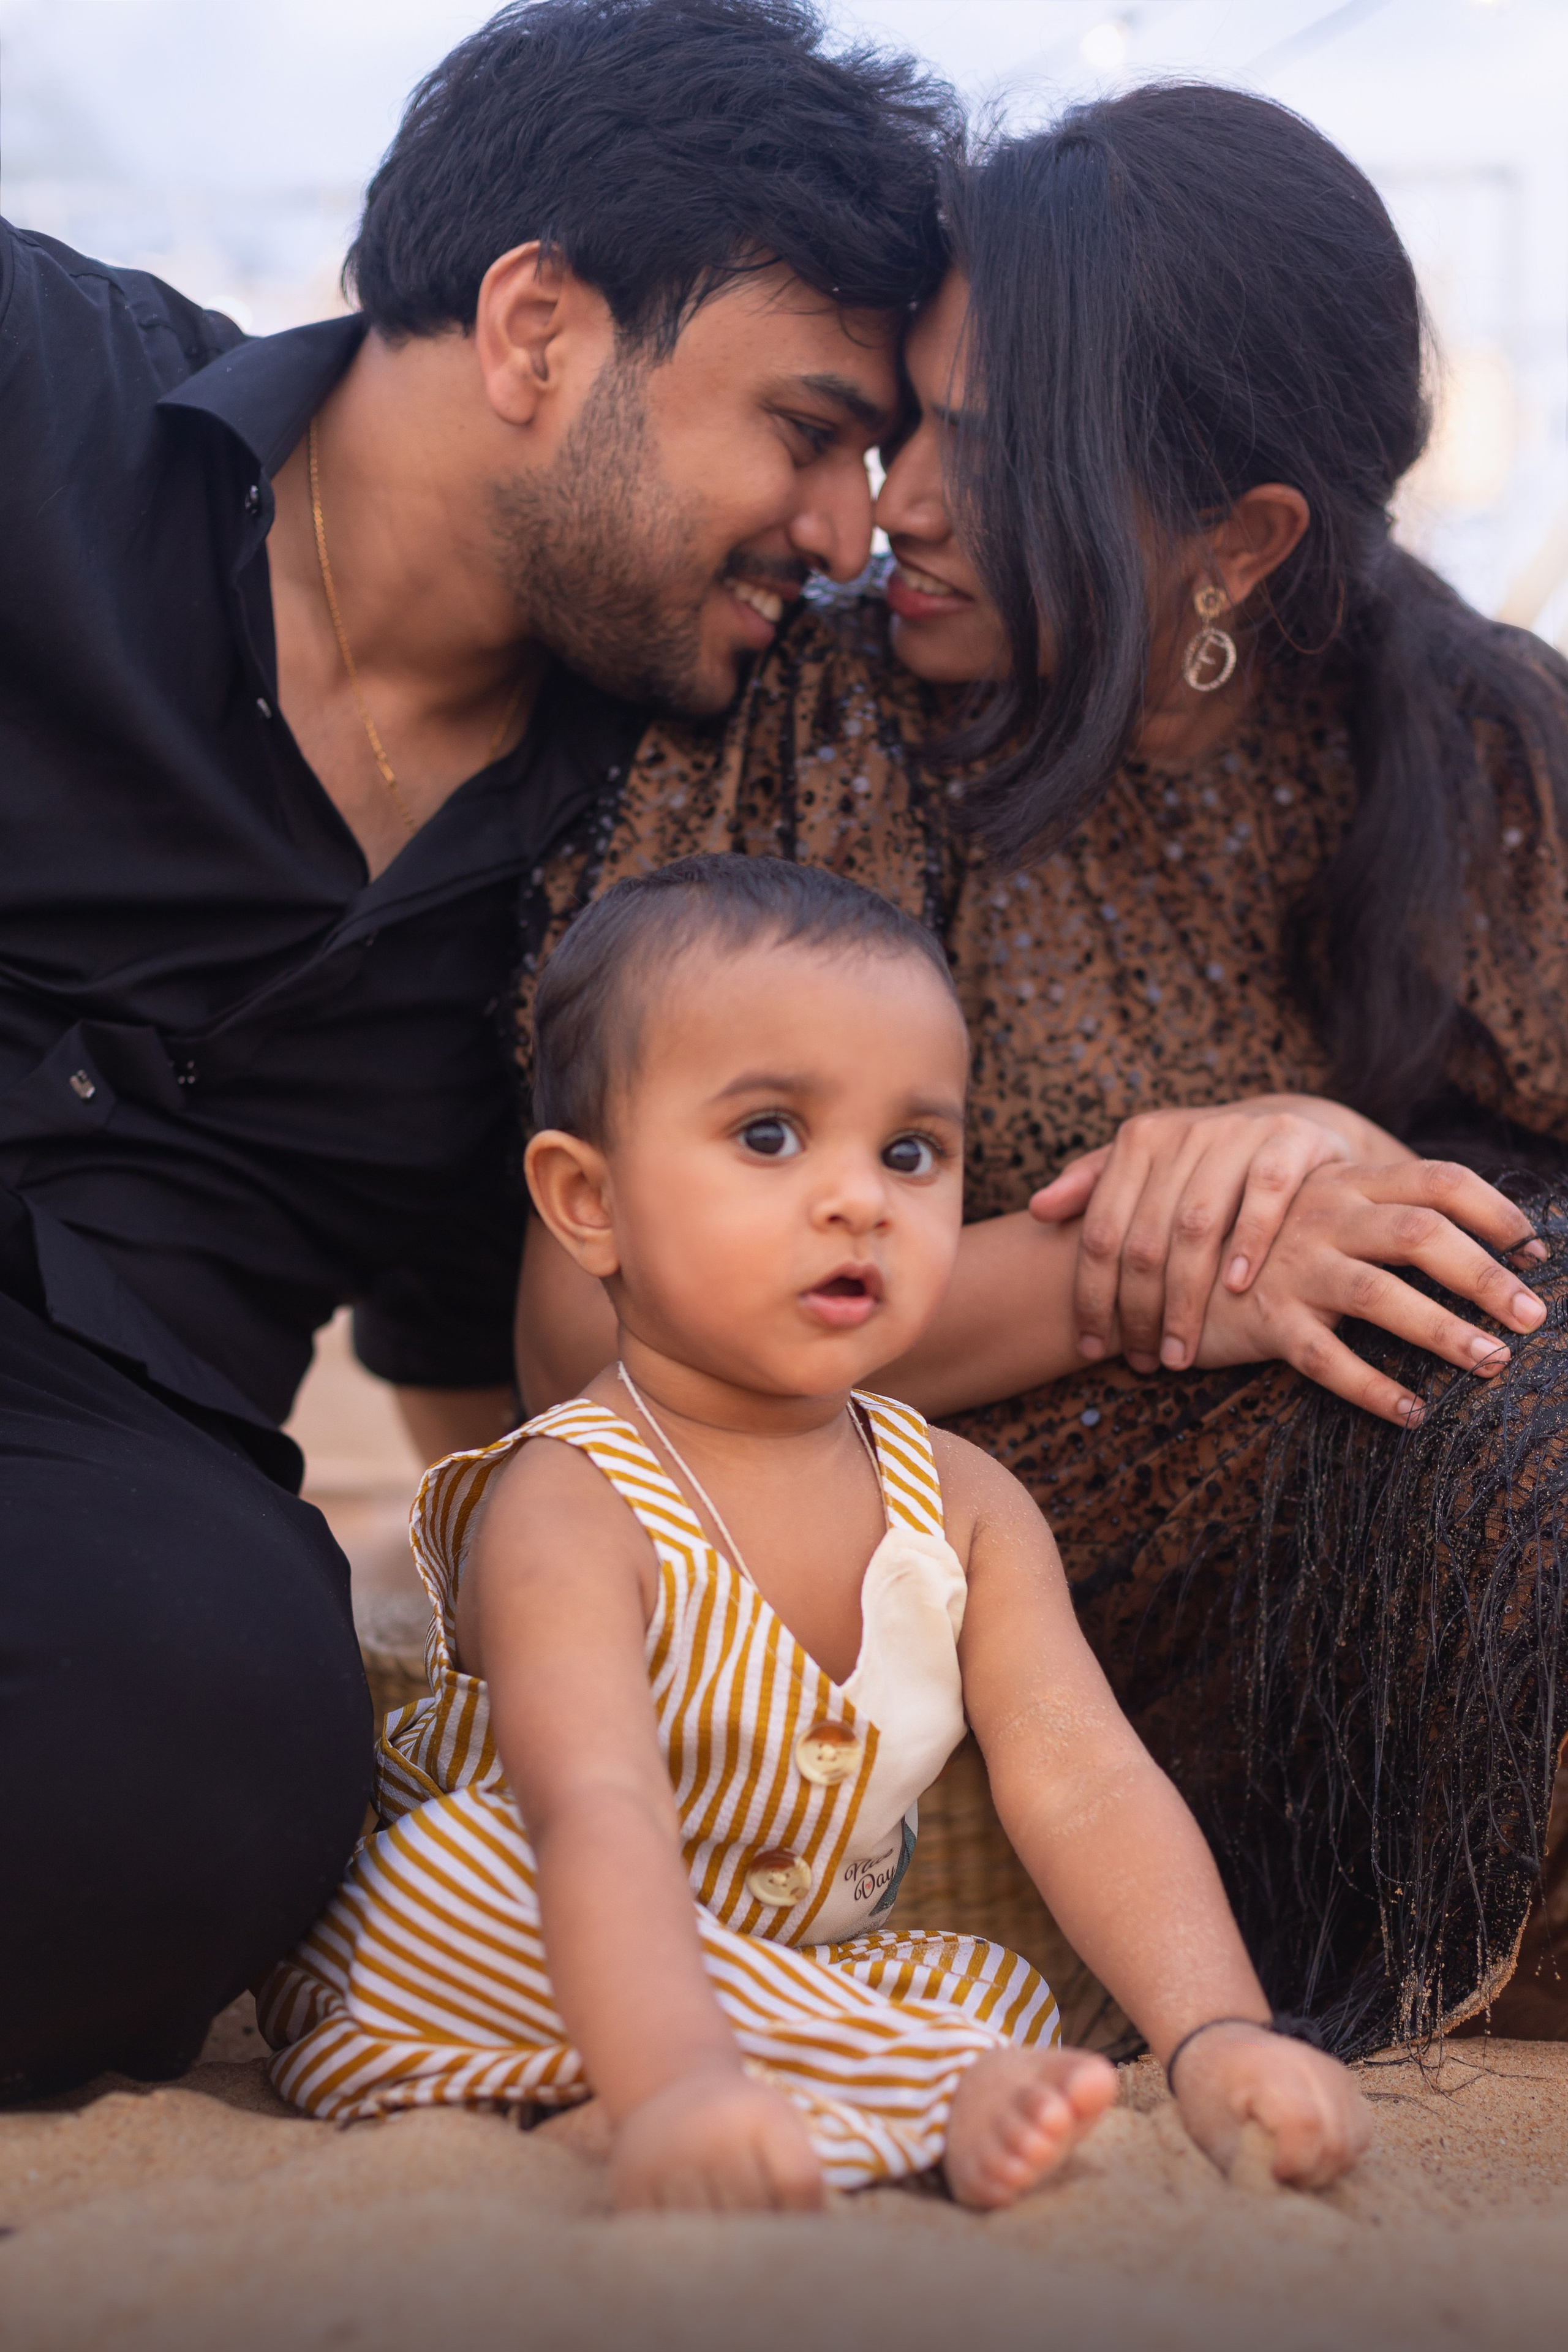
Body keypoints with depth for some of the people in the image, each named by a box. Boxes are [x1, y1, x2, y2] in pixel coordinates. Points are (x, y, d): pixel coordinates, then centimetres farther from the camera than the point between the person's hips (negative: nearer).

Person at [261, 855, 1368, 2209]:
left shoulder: (965, 1507, -7)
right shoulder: (568, 1512, -27)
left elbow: (1087, 1785, -18)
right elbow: (598, 1810, -44)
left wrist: (1221, 2038, -34)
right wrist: (674, 2089, -61)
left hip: (780, 1973, 5)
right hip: (450, 1963, -4)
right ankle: (943, 2097, -38)